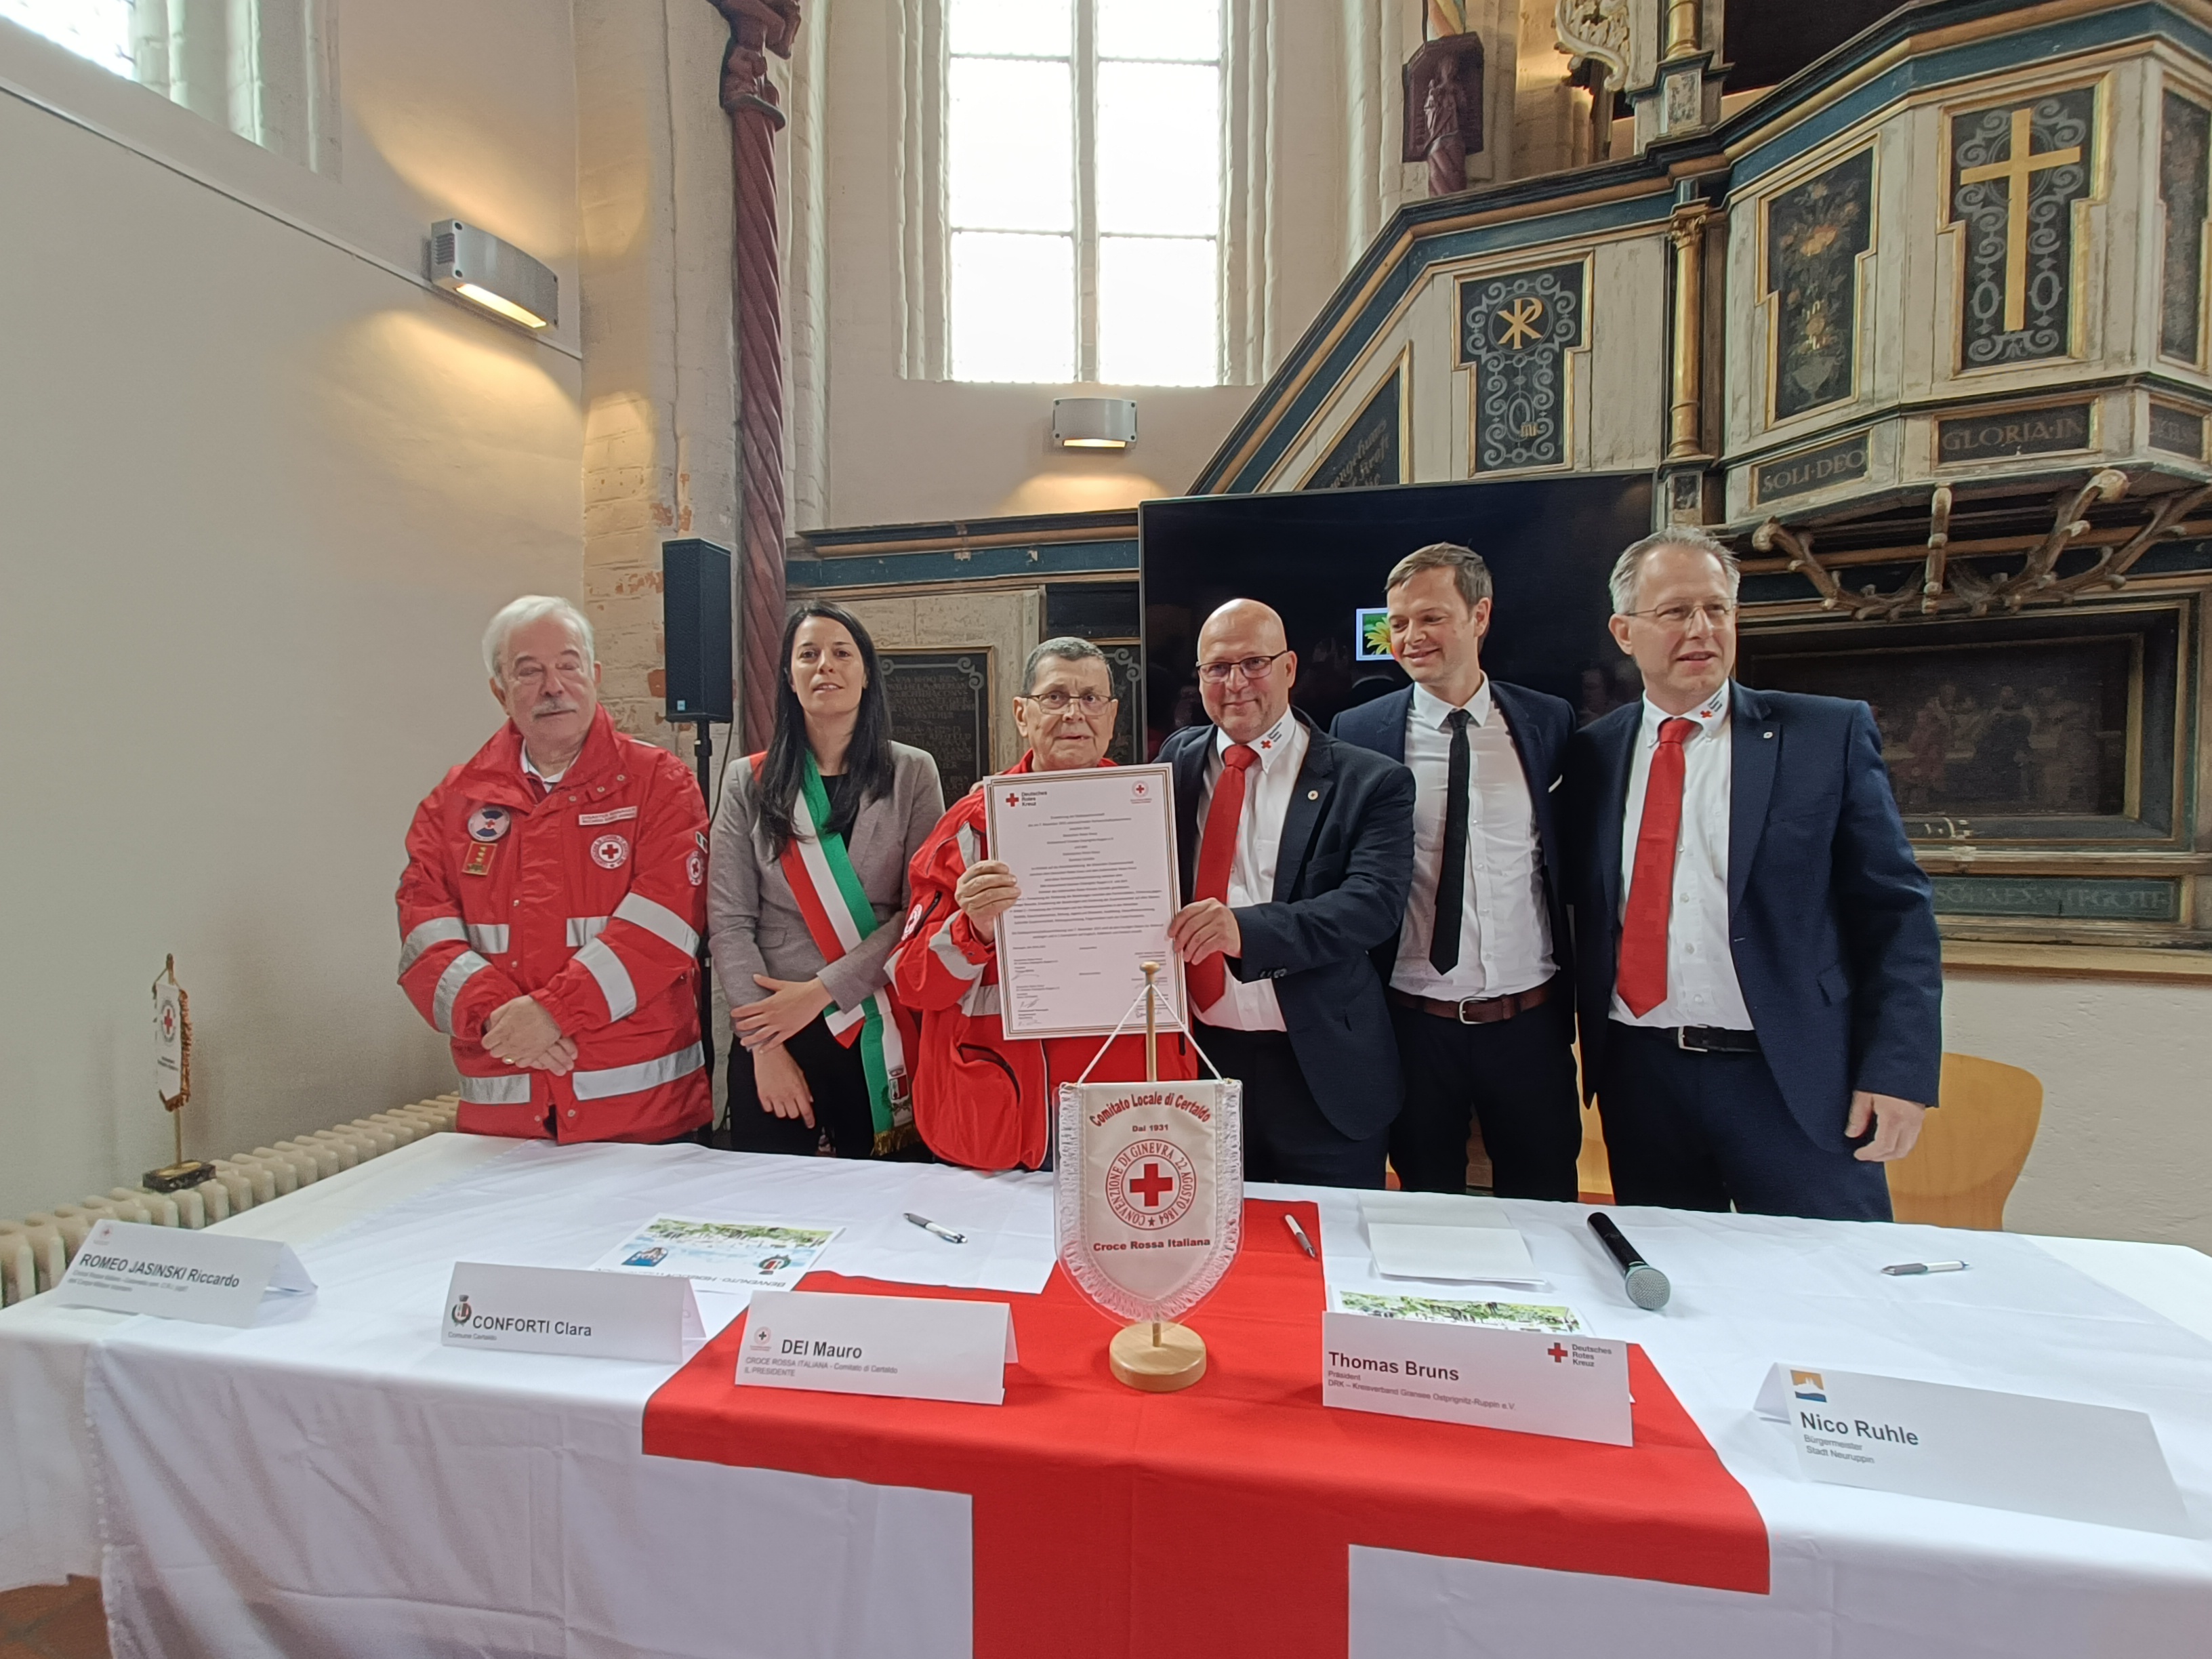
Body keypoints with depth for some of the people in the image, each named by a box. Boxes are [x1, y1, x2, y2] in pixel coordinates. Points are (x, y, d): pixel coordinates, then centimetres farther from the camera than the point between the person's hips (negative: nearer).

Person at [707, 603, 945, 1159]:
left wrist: (822, 990, -12)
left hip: (881, 1032, -1)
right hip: (771, 1030, 1)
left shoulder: (912, 774, 1)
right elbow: (728, 922, -1)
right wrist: (765, 1045, -9)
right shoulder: (748, 781, 4)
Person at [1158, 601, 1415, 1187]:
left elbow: (1373, 901, -20)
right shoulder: (1176, 762, 5)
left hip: (1322, 1073, -2)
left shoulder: (1369, 782, -7)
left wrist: (1246, 929, -34)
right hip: (1199, 1058, 3)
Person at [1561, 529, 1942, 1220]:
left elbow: (1897, 913, -2)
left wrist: (1898, 1071, -10)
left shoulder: (1830, 734, -1)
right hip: (1640, 1079, 2)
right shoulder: (1592, 754, 5)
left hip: (1796, 1083, -2)